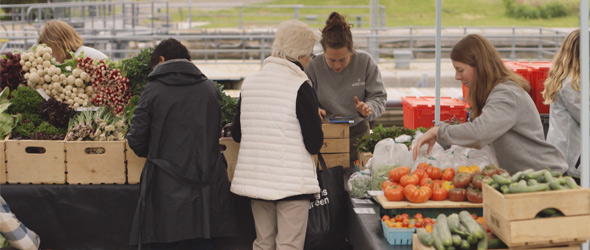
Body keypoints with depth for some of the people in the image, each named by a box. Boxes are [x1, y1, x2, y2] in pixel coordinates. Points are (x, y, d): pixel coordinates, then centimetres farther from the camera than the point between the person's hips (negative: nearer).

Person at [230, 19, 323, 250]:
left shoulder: (250, 83, 5)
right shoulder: (300, 86, -13)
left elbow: (236, 134, 12)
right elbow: (314, 144, -12)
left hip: (255, 178, 6)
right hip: (291, 181, -6)